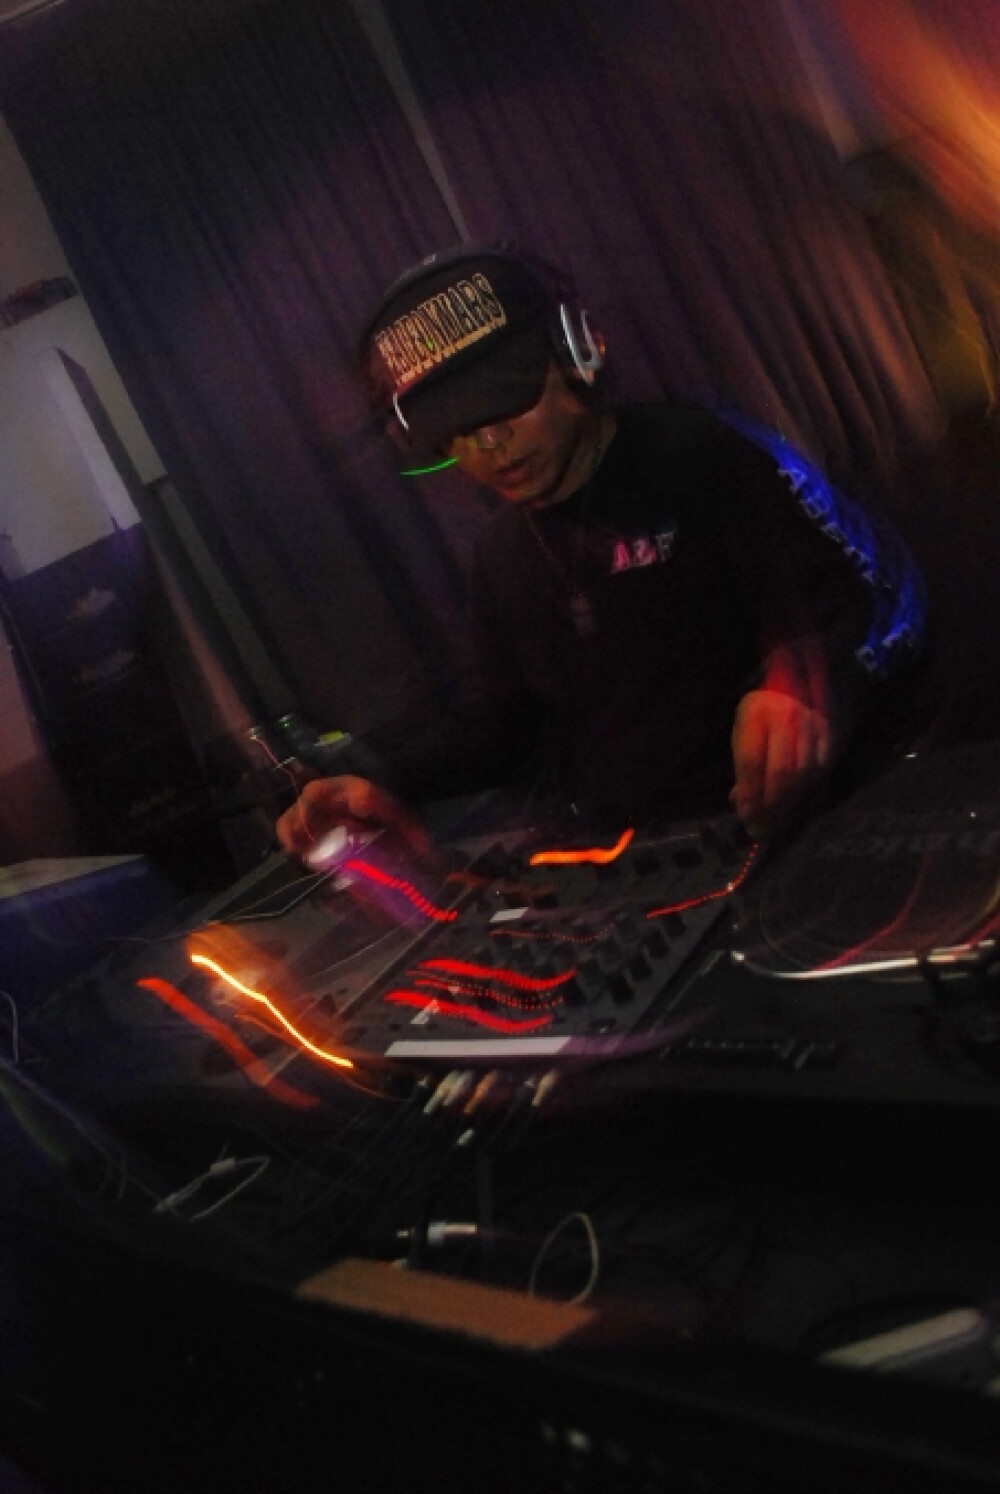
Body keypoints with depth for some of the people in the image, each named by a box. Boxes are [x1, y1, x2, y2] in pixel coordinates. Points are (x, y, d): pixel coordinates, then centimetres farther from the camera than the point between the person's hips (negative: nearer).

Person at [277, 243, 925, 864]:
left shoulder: (706, 459, -8)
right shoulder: (502, 555, 14)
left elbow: (882, 589, -12)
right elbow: (498, 711, 23)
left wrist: (808, 677, -35)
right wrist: (388, 781, 6)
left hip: (797, 832, -1)